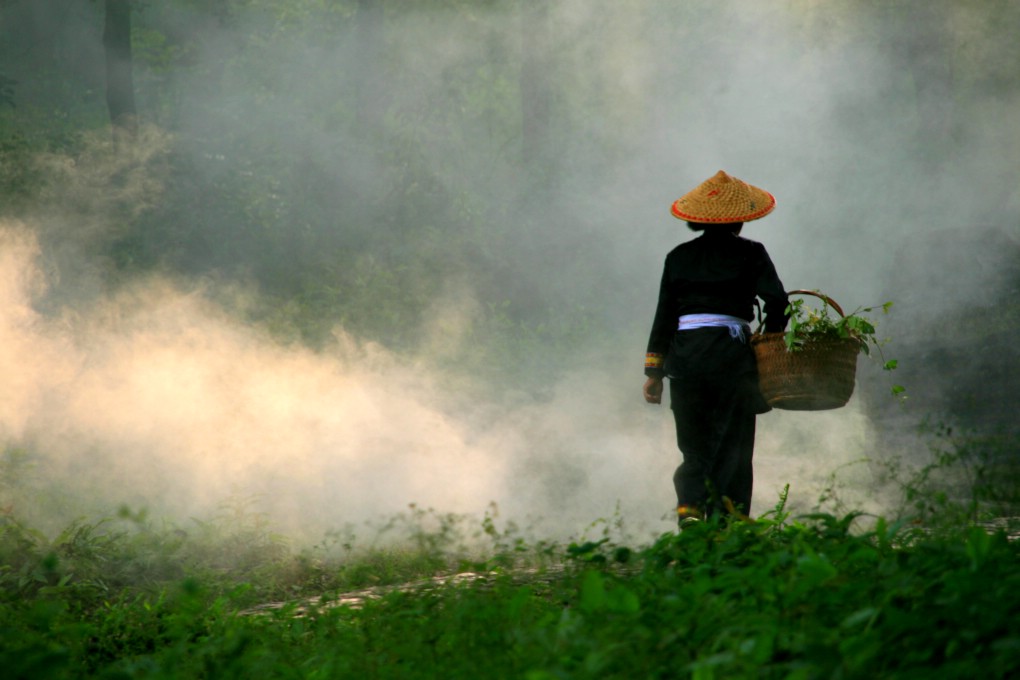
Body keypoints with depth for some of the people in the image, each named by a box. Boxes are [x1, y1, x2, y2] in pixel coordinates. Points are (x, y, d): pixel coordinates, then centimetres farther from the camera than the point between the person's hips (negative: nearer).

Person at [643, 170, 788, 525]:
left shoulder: (678, 257, 11)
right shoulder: (750, 254, 2)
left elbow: (664, 315, 10)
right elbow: (778, 303, -7)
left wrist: (654, 370, 12)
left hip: (685, 355, 3)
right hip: (732, 352, -3)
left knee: (694, 446, 10)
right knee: (732, 447, 4)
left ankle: (690, 507, -13)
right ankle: (727, 519, -7)